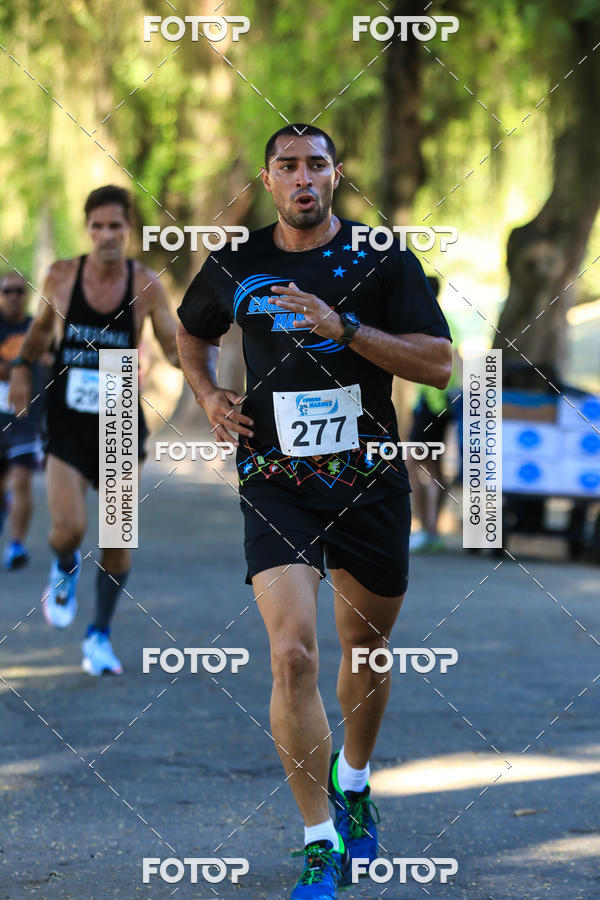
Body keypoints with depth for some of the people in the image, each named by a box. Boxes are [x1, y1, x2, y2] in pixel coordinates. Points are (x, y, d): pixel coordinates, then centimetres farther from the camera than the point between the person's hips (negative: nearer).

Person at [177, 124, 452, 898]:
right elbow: (191, 333, 23)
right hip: (275, 481, -1)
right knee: (292, 654, -17)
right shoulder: (233, 266, 2)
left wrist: (345, 327, -20)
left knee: (365, 649, 15)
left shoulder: (381, 259, -3)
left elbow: (438, 364, -9)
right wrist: (208, 395, 3)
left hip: (369, 481, 1)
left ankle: (353, 781, 44)